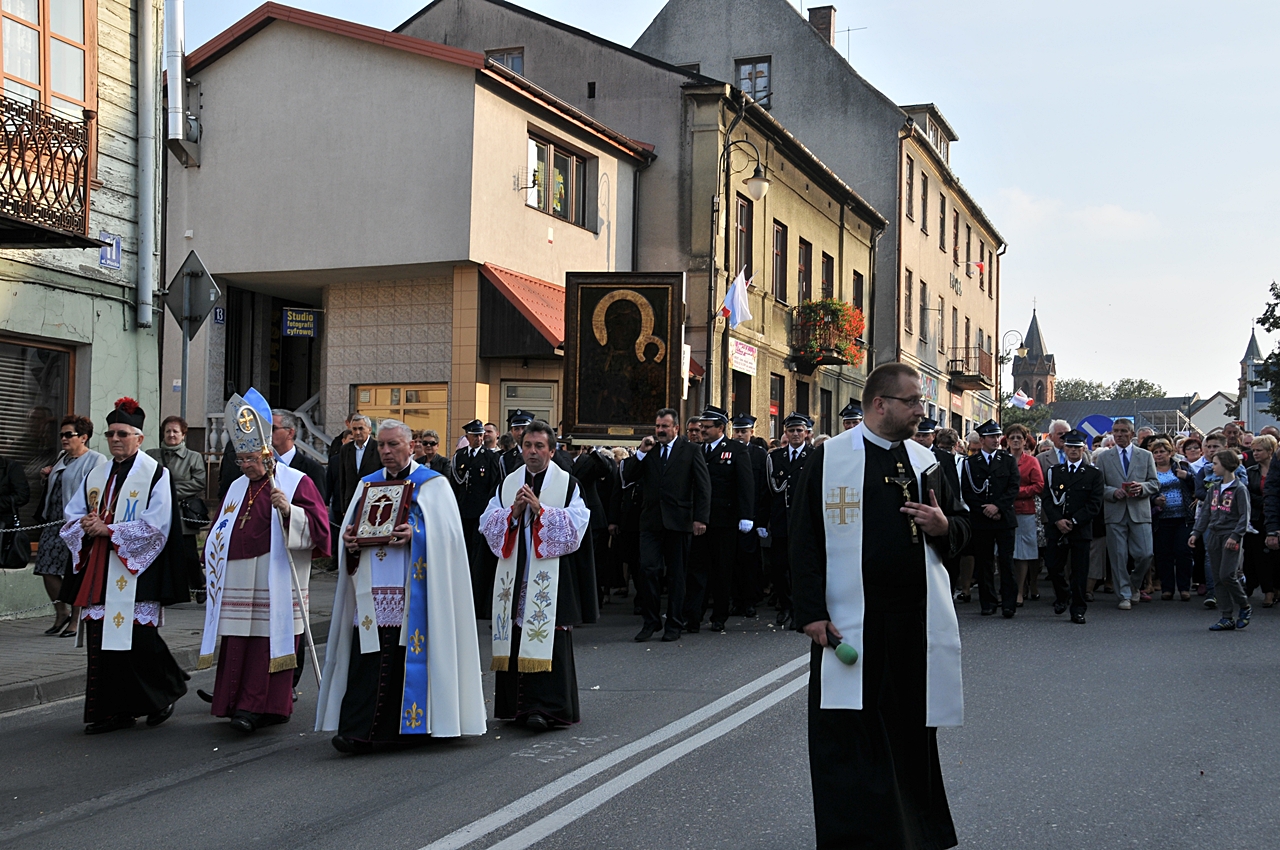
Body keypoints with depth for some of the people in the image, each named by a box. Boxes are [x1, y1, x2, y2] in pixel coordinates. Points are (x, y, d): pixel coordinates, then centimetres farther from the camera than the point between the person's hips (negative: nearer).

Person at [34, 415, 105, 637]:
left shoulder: (96, 460, -6)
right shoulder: (62, 458, 19)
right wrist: (47, 477, 12)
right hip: (54, 523, 8)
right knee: (47, 568, 3)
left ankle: (76, 620, 8)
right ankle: (61, 613, 20)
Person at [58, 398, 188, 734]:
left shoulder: (155, 475, -3)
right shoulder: (96, 475, 16)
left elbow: (155, 527, -12)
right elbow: (72, 516, 18)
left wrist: (108, 529, -14)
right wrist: (86, 526, -5)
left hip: (136, 572, -6)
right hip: (98, 574, 6)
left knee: (137, 639, -8)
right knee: (101, 640, 2)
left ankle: (166, 692, 16)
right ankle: (113, 710, 10)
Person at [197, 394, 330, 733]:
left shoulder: (297, 482, 0)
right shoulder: (237, 487, 19)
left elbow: (317, 526, -10)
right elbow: (220, 531, 29)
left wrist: (289, 511, -24)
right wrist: (214, 558, 15)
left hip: (275, 583, -6)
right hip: (237, 582, 6)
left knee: (268, 640, -6)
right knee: (237, 642, 4)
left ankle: (258, 706, -5)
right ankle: (239, 703, 10)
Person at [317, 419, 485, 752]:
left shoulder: (433, 484, 4)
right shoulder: (368, 484, 19)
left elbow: (447, 533, -5)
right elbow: (350, 528, 18)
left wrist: (416, 535, -21)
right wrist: (349, 540, -4)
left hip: (410, 594, -4)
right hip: (371, 593, 4)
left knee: (406, 658, -3)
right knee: (367, 659, -4)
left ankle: (401, 726, 6)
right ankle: (359, 731, -8)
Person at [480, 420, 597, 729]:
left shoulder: (568, 484, 2)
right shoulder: (507, 484, 14)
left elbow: (575, 526, -8)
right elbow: (488, 524, 8)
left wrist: (540, 509, -14)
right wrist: (513, 511, -8)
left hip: (550, 578, -4)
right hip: (514, 576, 4)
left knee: (546, 642, -9)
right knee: (516, 639, 4)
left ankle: (545, 707, -9)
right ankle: (517, 704, 12)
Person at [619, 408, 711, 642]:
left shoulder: (690, 451, 2)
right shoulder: (648, 450, 11)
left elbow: (703, 486, 0)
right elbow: (627, 478, 6)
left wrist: (701, 518, -8)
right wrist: (641, 454, -5)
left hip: (678, 521, -2)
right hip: (651, 521, 2)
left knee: (676, 574, 6)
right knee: (647, 569, -7)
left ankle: (674, 624, 15)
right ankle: (651, 621, 6)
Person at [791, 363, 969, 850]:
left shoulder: (924, 461, 11)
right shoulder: (828, 458, -3)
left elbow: (960, 526, 19)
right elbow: (804, 540, -5)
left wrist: (943, 526, -5)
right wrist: (813, 613, -12)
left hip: (917, 622, 4)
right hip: (851, 622, -4)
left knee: (910, 731, 12)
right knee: (848, 736, -1)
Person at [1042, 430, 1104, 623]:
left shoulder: (1094, 474, 4)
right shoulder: (1053, 472, 11)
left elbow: (1094, 505, -2)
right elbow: (1047, 499, 4)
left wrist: (1073, 521, -11)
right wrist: (1058, 520, -11)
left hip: (1081, 529, -2)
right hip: (1056, 528, 2)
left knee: (1080, 571, -1)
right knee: (1054, 568, 3)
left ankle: (1078, 610, 6)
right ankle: (1063, 595, 31)